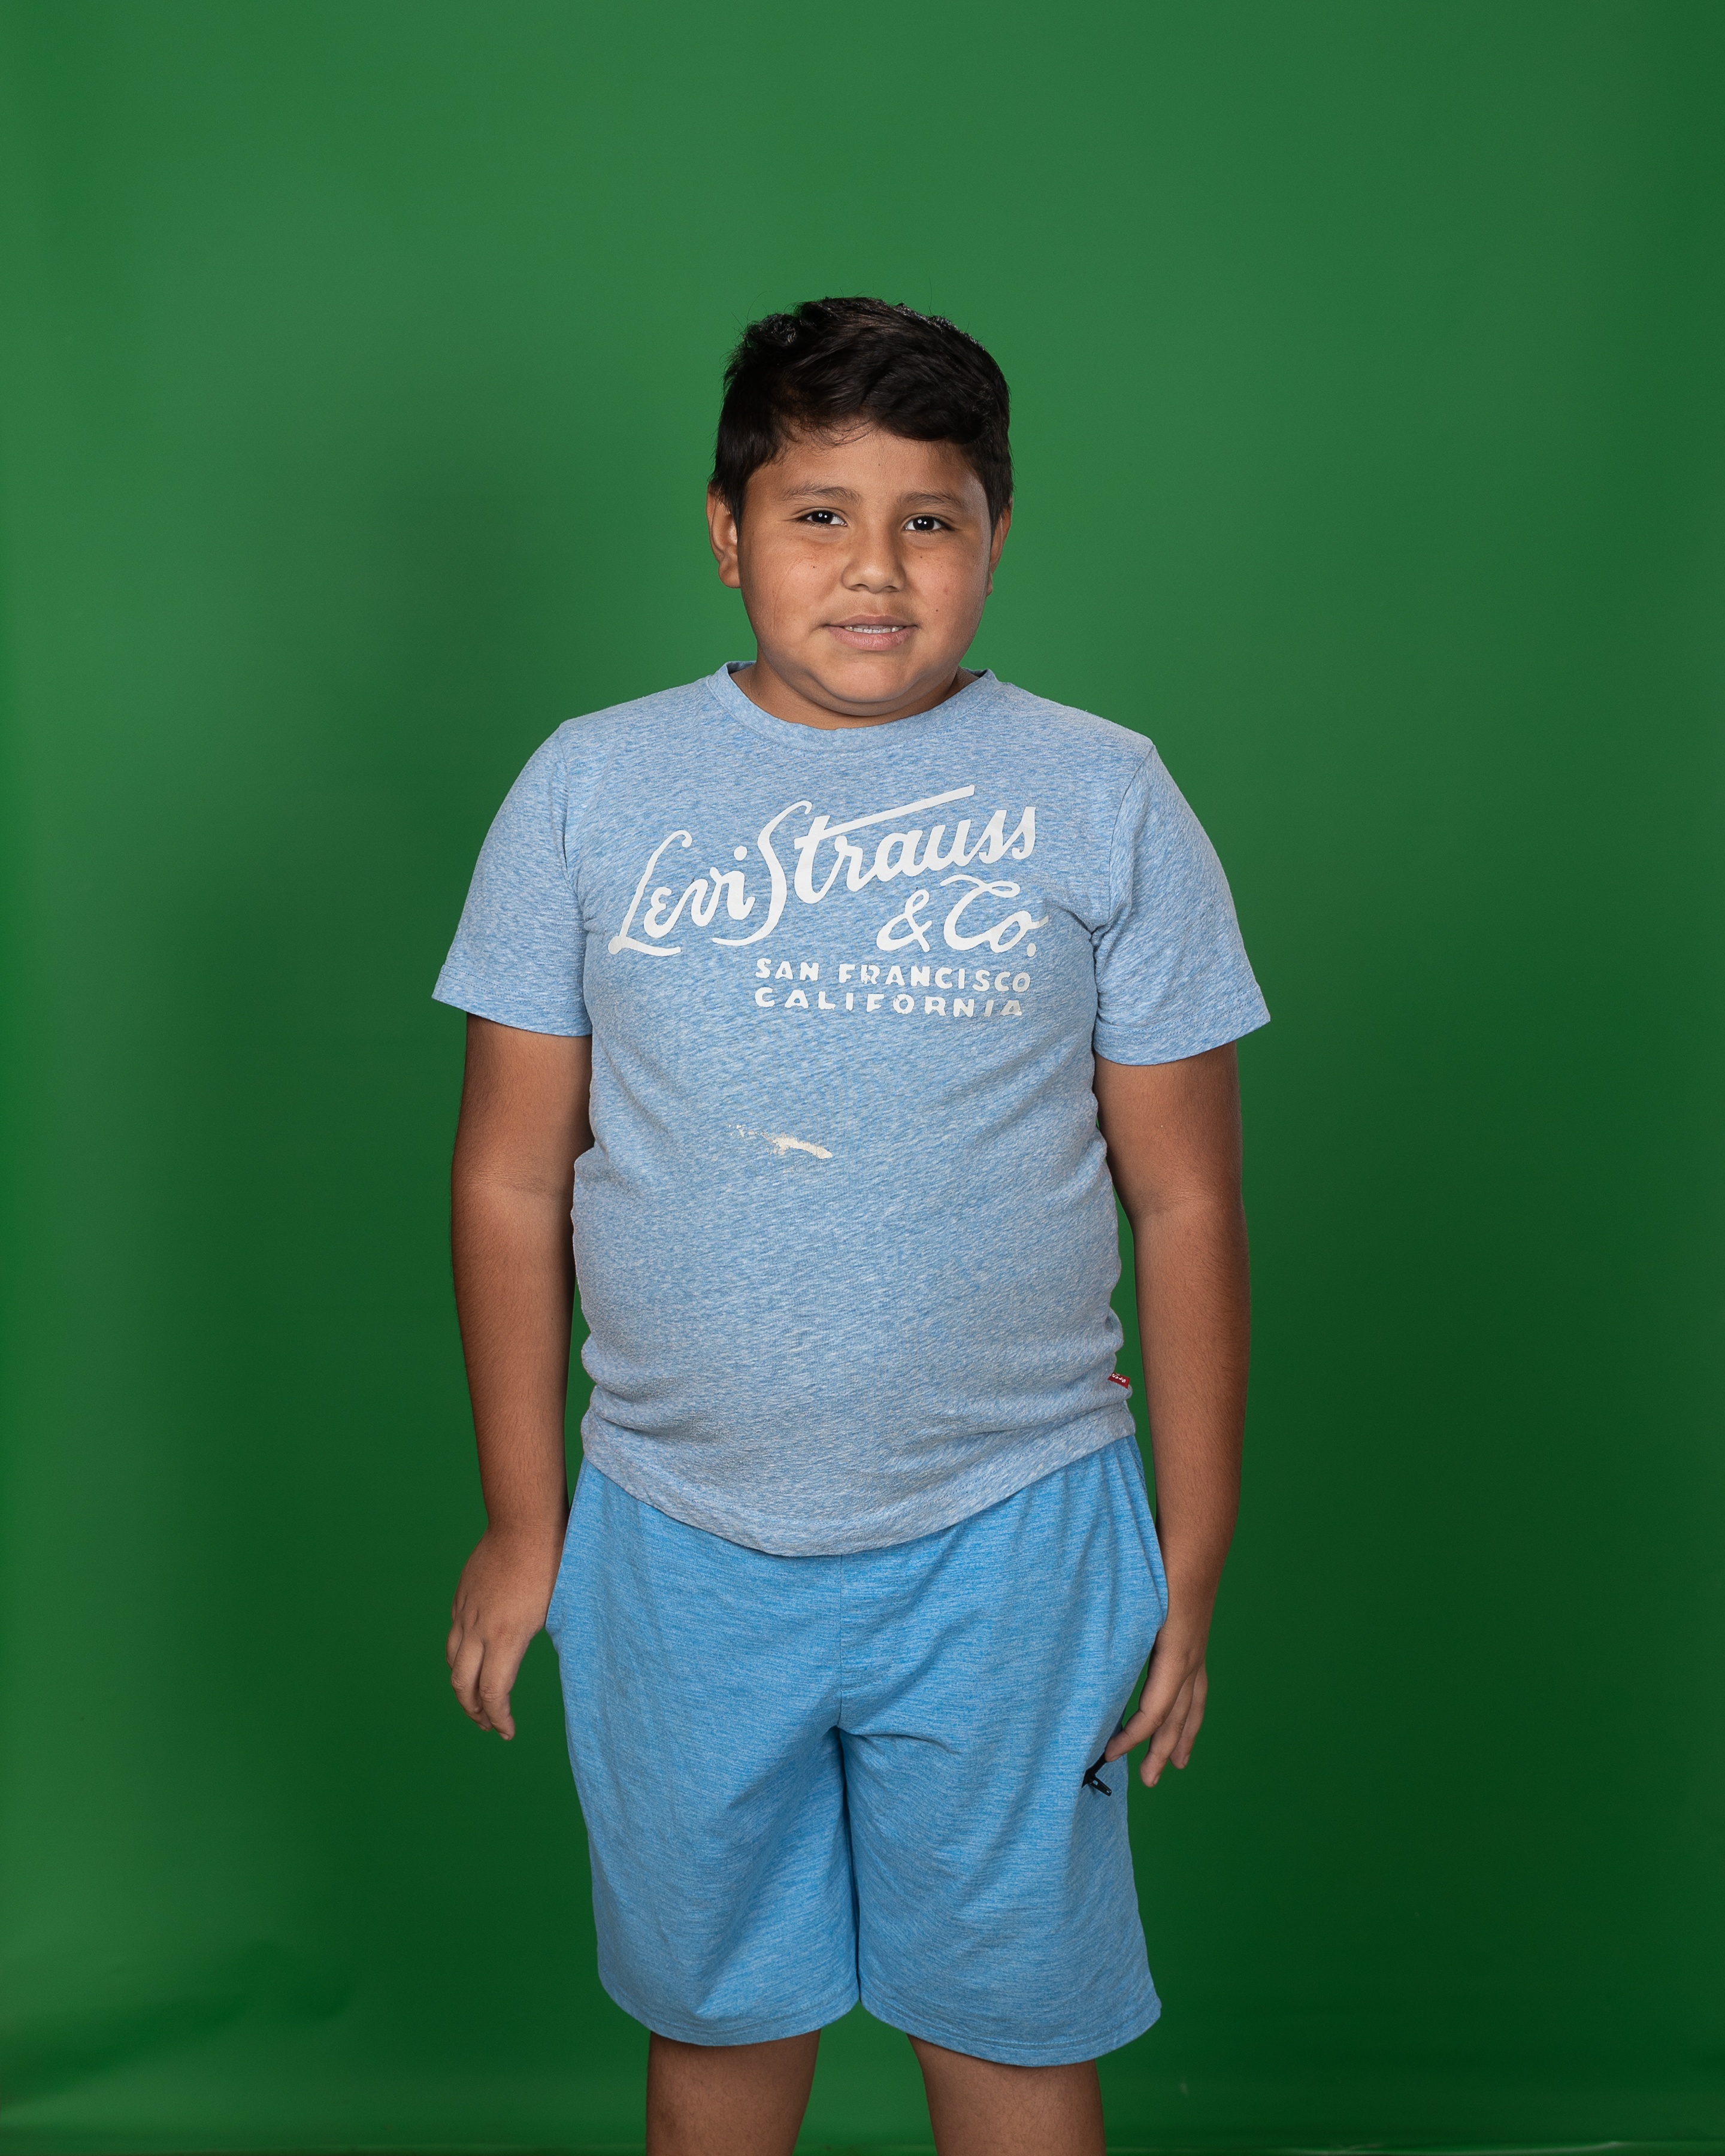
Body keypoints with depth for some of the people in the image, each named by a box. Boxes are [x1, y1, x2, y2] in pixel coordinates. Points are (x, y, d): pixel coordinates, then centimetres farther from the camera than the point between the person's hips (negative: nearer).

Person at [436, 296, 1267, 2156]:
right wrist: (522, 1518, 4)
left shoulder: (1104, 798, -5)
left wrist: (1191, 1562, 0)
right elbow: (512, 1181, 2)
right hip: (677, 1544, 1)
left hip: (1011, 1542, -1)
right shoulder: (589, 786, -3)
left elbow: (1185, 1201, -2)